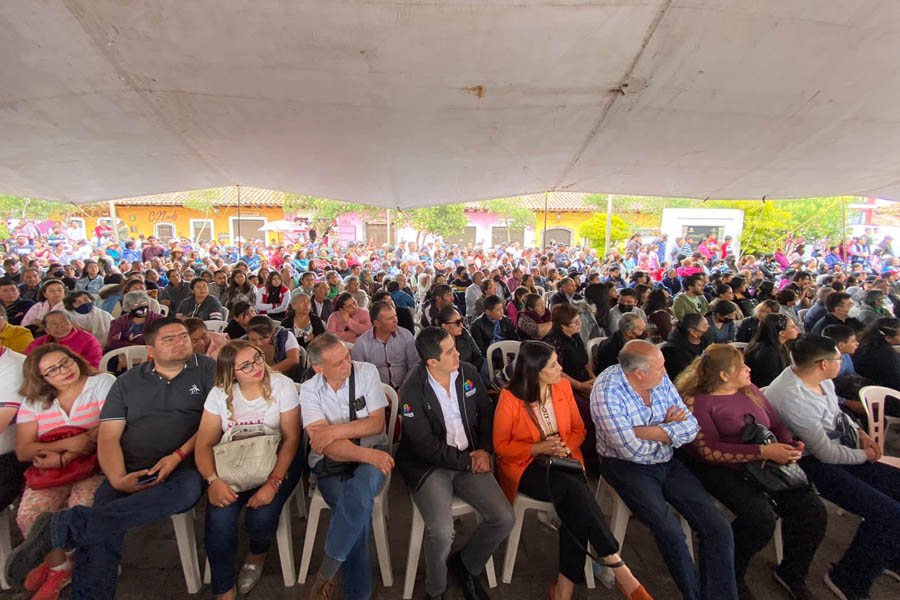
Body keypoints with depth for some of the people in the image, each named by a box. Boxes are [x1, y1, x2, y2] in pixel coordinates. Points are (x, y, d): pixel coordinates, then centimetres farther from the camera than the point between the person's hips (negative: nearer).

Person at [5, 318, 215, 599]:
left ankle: (60, 527, -31)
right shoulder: (128, 382, 13)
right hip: (131, 472, 2)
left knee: (186, 489, -37)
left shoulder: (207, 369, 6)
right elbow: (108, 437, 6)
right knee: (101, 527, -29)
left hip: (184, 467, -2)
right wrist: (118, 478, -12)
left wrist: (179, 455, -13)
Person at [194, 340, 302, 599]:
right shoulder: (219, 394, -3)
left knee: (261, 517, -22)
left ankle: (257, 554, 17)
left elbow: (291, 438, -13)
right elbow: (204, 444, -4)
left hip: (276, 460, -2)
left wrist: (273, 483, -23)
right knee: (219, 518, -22)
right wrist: (213, 480, -23)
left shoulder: (282, 386, -13)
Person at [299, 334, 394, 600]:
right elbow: (327, 446, -14)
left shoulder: (367, 372, -5)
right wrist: (367, 454, -30)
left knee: (358, 492, -33)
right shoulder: (309, 390, -5)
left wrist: (335, 430, -18)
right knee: (358, 511, -27)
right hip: (331, 462, 0)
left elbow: (376, 423, -6)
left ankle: (326, 574, -14)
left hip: (372, 452, 0)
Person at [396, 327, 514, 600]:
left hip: (471, 458, 5)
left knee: (504, 518, -10)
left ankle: (465, 564, 21)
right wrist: (467, 462, -13)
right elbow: (426, 446, -16)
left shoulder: (468, 372, -1)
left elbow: (486, 412, 10)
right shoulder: (412, 390, -16)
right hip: (429, 466, -4)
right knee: (441, 532, -25)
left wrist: (485, 449, -4)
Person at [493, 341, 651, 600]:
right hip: (524, 465, -4)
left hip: (563, 461, 4)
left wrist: (567, 447, -11)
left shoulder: (563, 386, 0)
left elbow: (579, 429, 11)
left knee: (574, 505, -26)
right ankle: (616, 566, -17)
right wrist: (539, 448, -18)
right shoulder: (510, 398, -14)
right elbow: (501, 446, -6)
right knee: (573, 489, -30)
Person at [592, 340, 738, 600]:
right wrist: (670, 433, -7)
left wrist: (645, 431, -19)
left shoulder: (661, 380, -1)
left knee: (719, 529, -6)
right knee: (671, 532, -22)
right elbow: (631, 449, -23)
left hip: (667, 463, 6)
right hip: (627, 468, -6)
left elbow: (691, 427, -4)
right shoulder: (607, 390, -22)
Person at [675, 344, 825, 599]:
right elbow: (710, 451, -17)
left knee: (812, 510, -11)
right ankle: (731, 575, 3)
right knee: (761, 517, -27)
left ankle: (792, 573, 17)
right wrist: (763, 451, -22)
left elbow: (777, 423, 18)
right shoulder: (696, 401, -11)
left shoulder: (750, 390, 12)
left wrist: (790, 446, -5)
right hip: (720, 470, -7)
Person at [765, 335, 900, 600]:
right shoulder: (792, 397, -31)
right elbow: (826, 453, -21)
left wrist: (860, 432, 6)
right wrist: (864, 455, -5)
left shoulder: (820, 379, -1)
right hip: (813, 465, -10)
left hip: (839, 452, 10)